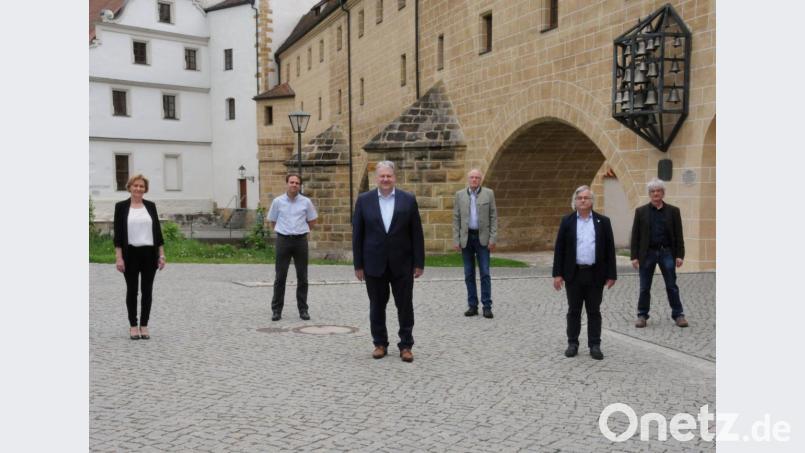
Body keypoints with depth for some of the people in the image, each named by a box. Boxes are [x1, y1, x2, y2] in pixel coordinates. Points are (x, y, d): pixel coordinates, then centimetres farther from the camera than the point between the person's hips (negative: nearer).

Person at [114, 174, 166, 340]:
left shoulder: (151, 206, 7)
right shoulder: (121, 206, -1)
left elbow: (157, 230, 6)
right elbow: (118, 233, -4)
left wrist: (161, 254, 1)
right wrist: (118, 257, -10)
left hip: (149, 253, 2)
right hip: (130, 253, -2)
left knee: (147, 290, 5)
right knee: (132, 290, 4)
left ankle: (144, 325, 14)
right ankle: (133, 325, 14)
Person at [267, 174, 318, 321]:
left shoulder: (306, 202, 2)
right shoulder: (277, 201, 2)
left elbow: (312, 222, 14)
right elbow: (272, 222, 13)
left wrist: (300, 231, 11)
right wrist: (283, 232, 9)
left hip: (300, 241, 1)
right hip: (283, 240, -1)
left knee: (302, 277, 4)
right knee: (280, 277, 0)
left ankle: (303, 309, 12)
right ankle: (276, 309, 6)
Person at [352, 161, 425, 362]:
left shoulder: (408, 200, 0)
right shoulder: (364, 200, 1)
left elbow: (417, 234, 0)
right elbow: (357, 234, 2)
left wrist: (419, 263, -3)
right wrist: (358, 264, -1)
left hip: (402, 264, 0)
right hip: (374, 264, 1)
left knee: (405, 306, 5)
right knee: (377, 306, 9)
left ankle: (406, 345, 16)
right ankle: (380, 343, 22)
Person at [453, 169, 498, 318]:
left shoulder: (488, 193, 1)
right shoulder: (460, 195, 5)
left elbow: (493, 217, 0)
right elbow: (456, 219, 5)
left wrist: (493, 239, -7)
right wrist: (456, 240, -1)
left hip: (482, 237, -2)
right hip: (466, 238, 2)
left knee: (485, 273, -3)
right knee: (469, 274, 5)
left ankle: (487, 307, 2)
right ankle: (472, 306, 12)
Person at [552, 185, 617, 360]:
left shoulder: (603, 221, 3)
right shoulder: (567, 221, 3)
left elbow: (610, 249, 3)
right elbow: (559, 249, 2)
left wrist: (611, 274, -1)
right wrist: (557, 273, -4)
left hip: (595, 274, 0)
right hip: (573, 273, 0)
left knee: (594, 311, 5)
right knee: (574, 311, 8)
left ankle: (595, 345, 13)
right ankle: (572, 343, 18)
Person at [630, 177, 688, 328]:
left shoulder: (673, 211, 4)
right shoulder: (641, 211, 3)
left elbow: (678, 235, 3)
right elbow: (635, 235, 1)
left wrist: (680, 255, -4)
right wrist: (634, 256, -4)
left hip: (667, 252, 0)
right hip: (647, 253, 0)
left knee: (672, 286, 4)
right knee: (644, 287, 6)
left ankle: (678, 315, 14)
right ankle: (642, 315, 16)